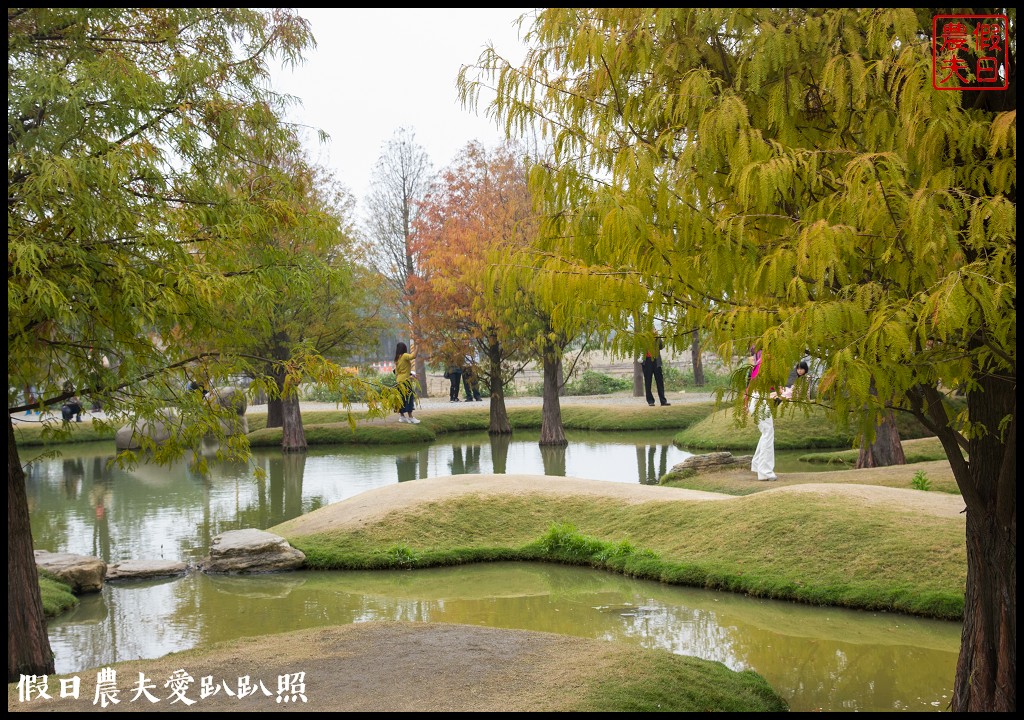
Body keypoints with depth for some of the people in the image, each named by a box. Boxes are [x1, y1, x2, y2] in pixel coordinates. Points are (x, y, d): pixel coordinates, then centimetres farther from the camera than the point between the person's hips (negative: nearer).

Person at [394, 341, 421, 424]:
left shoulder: (397, 358, 13)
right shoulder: (405, 356, -10)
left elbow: (396, 371, 16)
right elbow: (413, 356, -29)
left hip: (398, 381, 8)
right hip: (405, 380, -8)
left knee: (402, 399, 11)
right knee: (409, 398, -8)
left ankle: (402, 416, 14)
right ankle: (410, 417, -12)